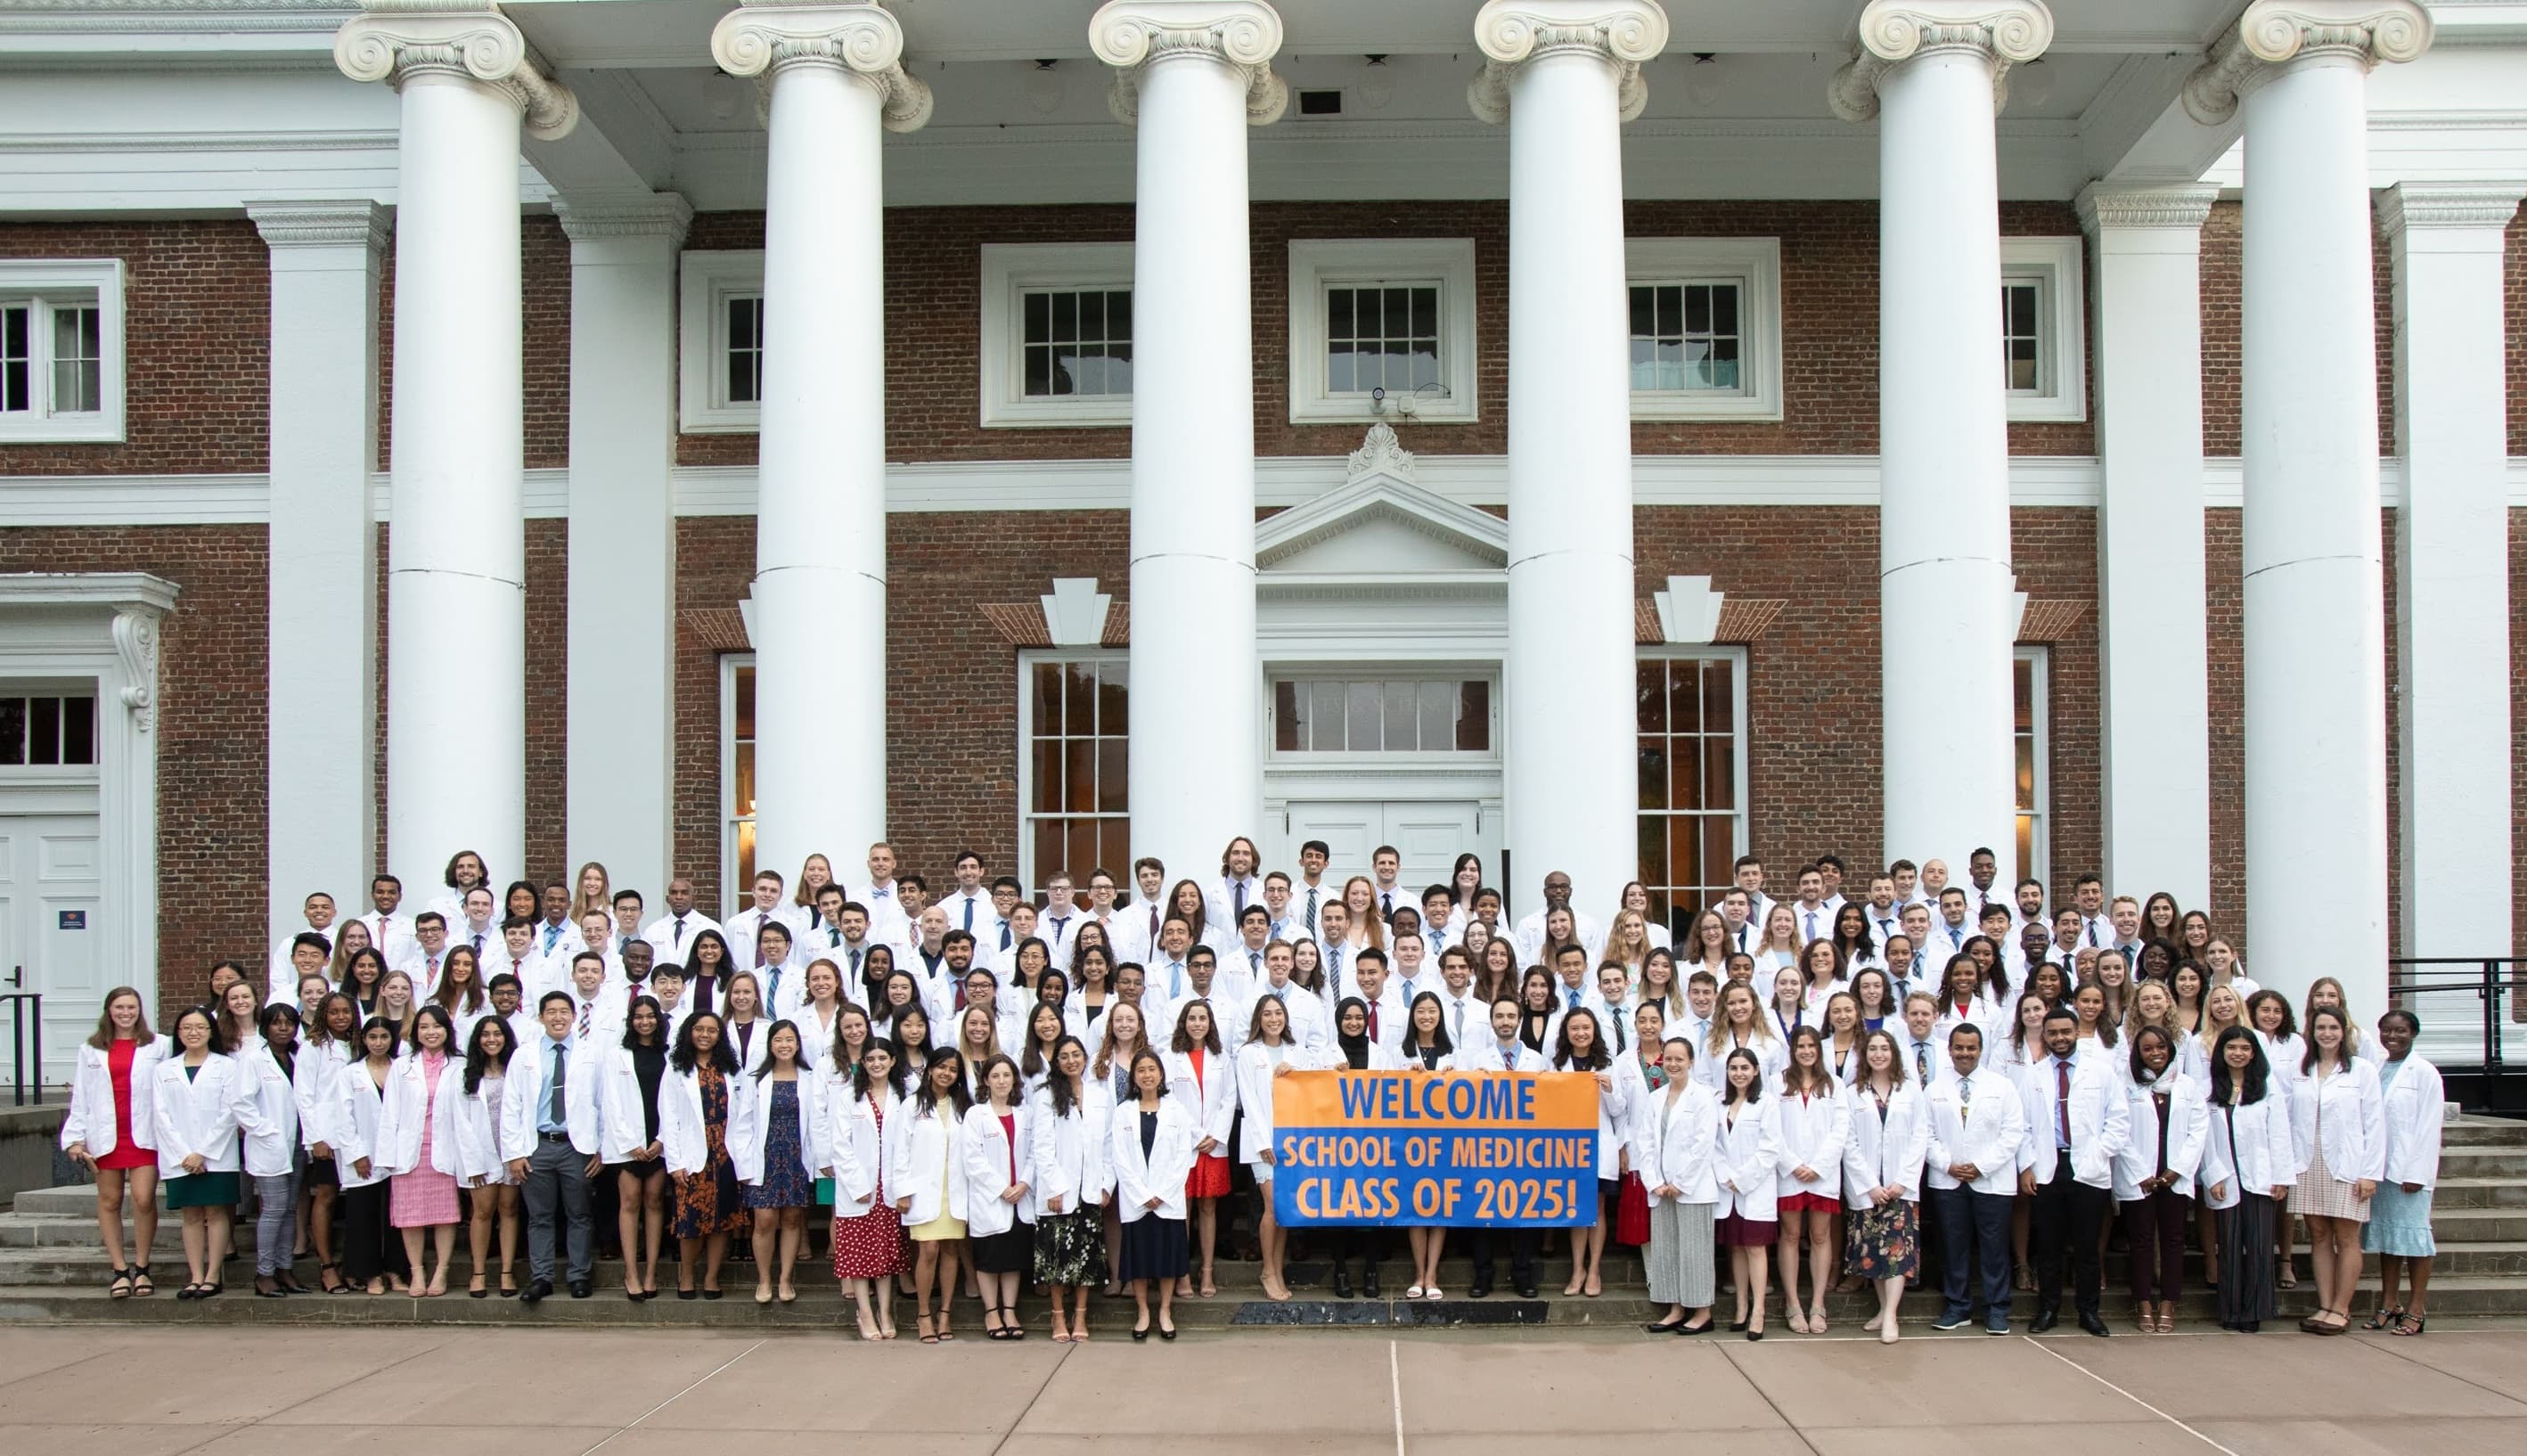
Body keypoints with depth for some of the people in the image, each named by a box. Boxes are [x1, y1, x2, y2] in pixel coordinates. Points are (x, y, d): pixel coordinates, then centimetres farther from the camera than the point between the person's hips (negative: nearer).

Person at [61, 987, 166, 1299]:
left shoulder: (158, 1046, 3)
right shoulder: (91, 1050, 10)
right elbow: (80, 1097, 9)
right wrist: (75, 1138, 2)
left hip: (144, 1135, -3)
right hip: (106, 1136, 3)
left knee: (144, 1199, -11)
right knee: (110, 1201, 6)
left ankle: (141, 1268, 3)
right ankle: (119, 1271, 13)